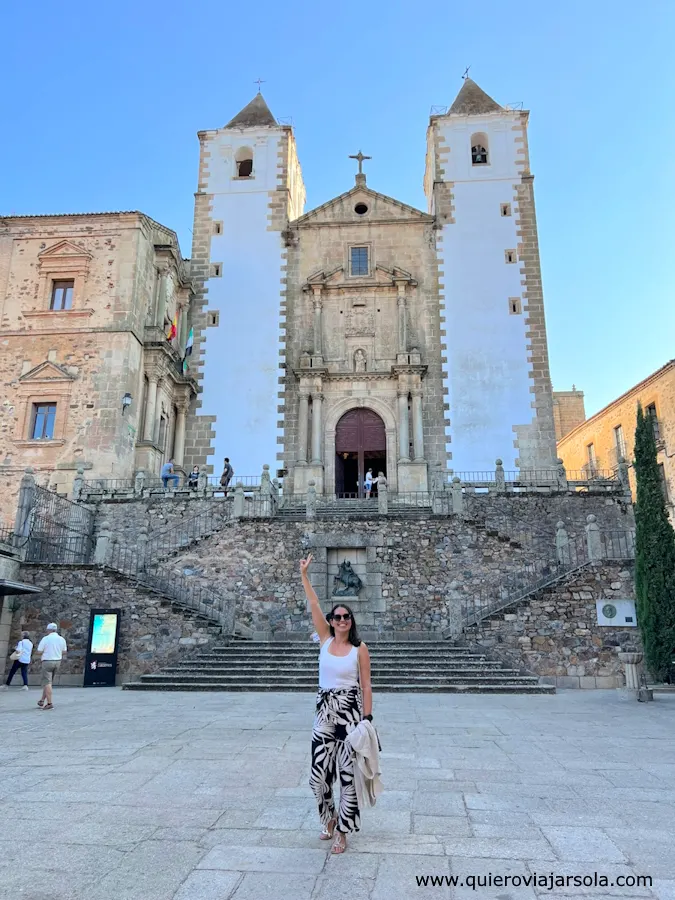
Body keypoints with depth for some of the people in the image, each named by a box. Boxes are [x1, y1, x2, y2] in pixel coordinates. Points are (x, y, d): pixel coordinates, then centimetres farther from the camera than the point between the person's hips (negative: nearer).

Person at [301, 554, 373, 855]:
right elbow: (313, 605, -5)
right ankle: (330, 817, 34)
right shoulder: (325, 640, 1)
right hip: (324, 712, 3)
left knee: (347, 771, 2)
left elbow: (366, 686, -3)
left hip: (350, 712, -3)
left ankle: (342, 831, 19)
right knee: (319, 773, 6)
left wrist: (367, 719, -8)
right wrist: (304, 574, -11)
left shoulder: (360, 648, -5)